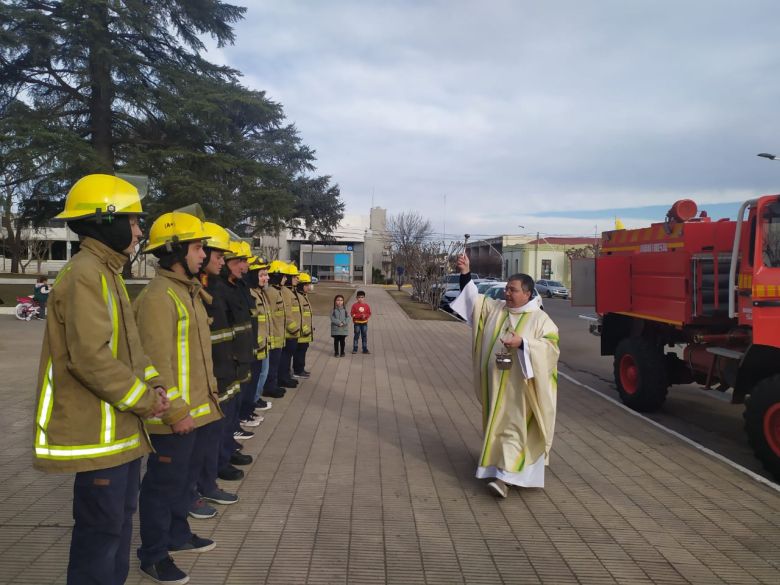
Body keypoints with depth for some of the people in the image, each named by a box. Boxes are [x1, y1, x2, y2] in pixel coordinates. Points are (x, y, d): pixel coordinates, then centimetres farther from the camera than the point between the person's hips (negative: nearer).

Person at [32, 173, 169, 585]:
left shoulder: (107, 272, 13)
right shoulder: (84, 275, -19)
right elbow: (91, 357, -27)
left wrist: (154, 383, 2)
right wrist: (144, 399, -17)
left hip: (121, 426, 10)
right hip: (99, 430, -10)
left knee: (120, 515, 21)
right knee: (102, 525, 3)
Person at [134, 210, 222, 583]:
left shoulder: (189, 291, 12)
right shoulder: (158, 296, -18)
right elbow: (157, 361, -23)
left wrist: (209, 393, 18)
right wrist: (176, 411, -21)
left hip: (200, 409, 9)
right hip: (176, 416, -9)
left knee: (187, 477, 22)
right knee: (165, 483, 6)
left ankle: (177, 534, 40)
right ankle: (153, 554, 23)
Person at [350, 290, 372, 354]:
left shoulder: (366, 305, 3)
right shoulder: (355, 305, -5)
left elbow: (369, 314, 4)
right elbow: (352, 314, -9)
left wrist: (365, 316, -17)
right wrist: (360, 316, -18)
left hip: (364, 323, 2)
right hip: (357, 323, -2)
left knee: (364, 336, 7)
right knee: (356, 336, 2)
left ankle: (365, 349, 14)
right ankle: (355, 349, 10)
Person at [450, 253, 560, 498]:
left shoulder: (539, 318, -7)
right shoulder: (494, 309, 6)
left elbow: (551, 345, -12)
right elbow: (474, 298, 3)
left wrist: (522, 343, -24)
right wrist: (466, 274, -10)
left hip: (520, 386, -5)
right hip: (496, 383, 5)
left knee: (515, 427, -6)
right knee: (497, 424, 17)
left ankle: (505, 476, -9)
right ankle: (499, 465, 35)